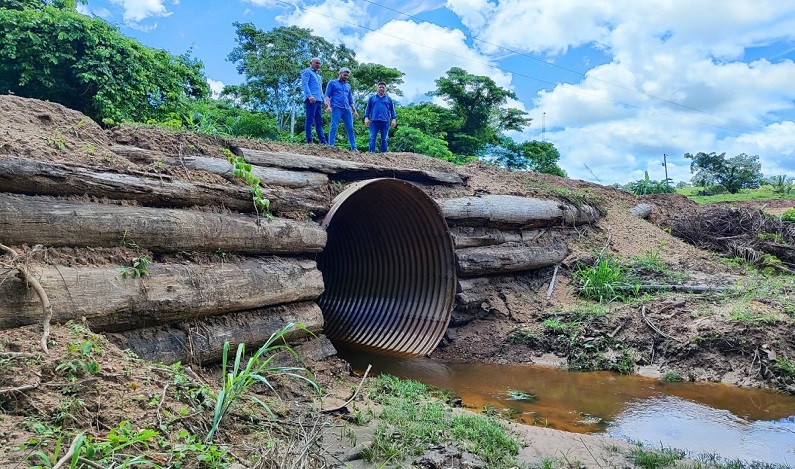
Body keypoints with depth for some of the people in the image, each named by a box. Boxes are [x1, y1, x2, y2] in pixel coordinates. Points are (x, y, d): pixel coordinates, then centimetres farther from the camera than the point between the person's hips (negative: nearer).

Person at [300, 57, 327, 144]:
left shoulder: (318, 75, 29)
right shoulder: (307, 71, 4)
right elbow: (304, 84, -9)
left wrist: (323, 100, 19)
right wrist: (309, 96, -22)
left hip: (318, 101, 9)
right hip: (311, 100, -9)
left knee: (319, 122, 5)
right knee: (310, 120, -11)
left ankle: (323, 142, 3)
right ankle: (309, 141, -15)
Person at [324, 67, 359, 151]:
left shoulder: (348, 86, 26)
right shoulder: (332, 83, 12)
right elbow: (327, 96, 4)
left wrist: (355, 111, 18)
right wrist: (328, 105, -13)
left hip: (347, 109, 5)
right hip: (336, 108, -4)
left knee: (350, 128, -3)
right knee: (334, 127, -13)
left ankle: (354, 148, -5)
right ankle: (331, 146, -14)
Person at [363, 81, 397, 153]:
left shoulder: (389, 99, 16)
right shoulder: (372, 98, 15)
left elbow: (392, 110, 15)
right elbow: (368, 109, 13)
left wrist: (394, 119, 3)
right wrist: (366, 118, 0)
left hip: (385, 122, 0)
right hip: (374, 121, 0)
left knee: (384, 139, 1)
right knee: (372, 138, -8)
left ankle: (384, 153, 3)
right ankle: (372, 152, -9)